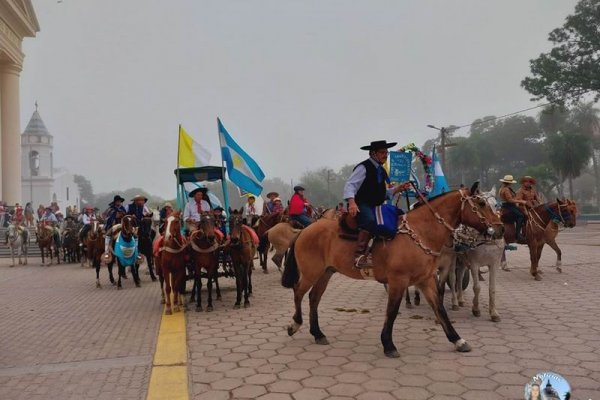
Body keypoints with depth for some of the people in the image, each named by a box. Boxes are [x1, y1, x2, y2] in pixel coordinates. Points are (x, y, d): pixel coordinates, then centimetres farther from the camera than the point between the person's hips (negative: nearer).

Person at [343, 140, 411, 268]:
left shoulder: (381, 170, 18)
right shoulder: (363, 167, -7)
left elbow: (383, 193, 22)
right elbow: (350, 185, -16)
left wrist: (398, 189, 7)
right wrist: (351, 202, -32)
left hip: (376, 207, 9)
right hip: (362, 206, -9)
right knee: (370, 221, -37)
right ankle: (360, 255, -37)